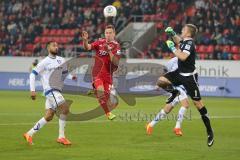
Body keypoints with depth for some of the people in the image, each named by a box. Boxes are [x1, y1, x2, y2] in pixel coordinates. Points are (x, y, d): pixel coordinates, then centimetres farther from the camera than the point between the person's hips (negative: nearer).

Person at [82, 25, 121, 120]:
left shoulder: (116, 46, -3)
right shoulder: (100, 42, 1)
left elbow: (115, 62, -12)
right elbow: (87, 47, -12)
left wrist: (109, 51, -23)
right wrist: (85, 40, -32)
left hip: (108, 75, 1)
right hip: (97, 73, 0)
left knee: (106, 95, 0)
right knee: (100, 92, -21)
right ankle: (108, 113, -12)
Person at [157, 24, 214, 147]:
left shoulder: (189, 43, -21)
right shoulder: (184, 41, 5)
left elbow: (183, 57, -37)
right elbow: (178, 41, 31)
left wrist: (172, 47, -26)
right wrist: (172, 34, 14)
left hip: (189, 77, -8)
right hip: (180, 73, 8)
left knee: (197, 103, -5)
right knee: (161, 81, -5)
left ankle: (209, 131, 2)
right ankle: (174, 93, 24)